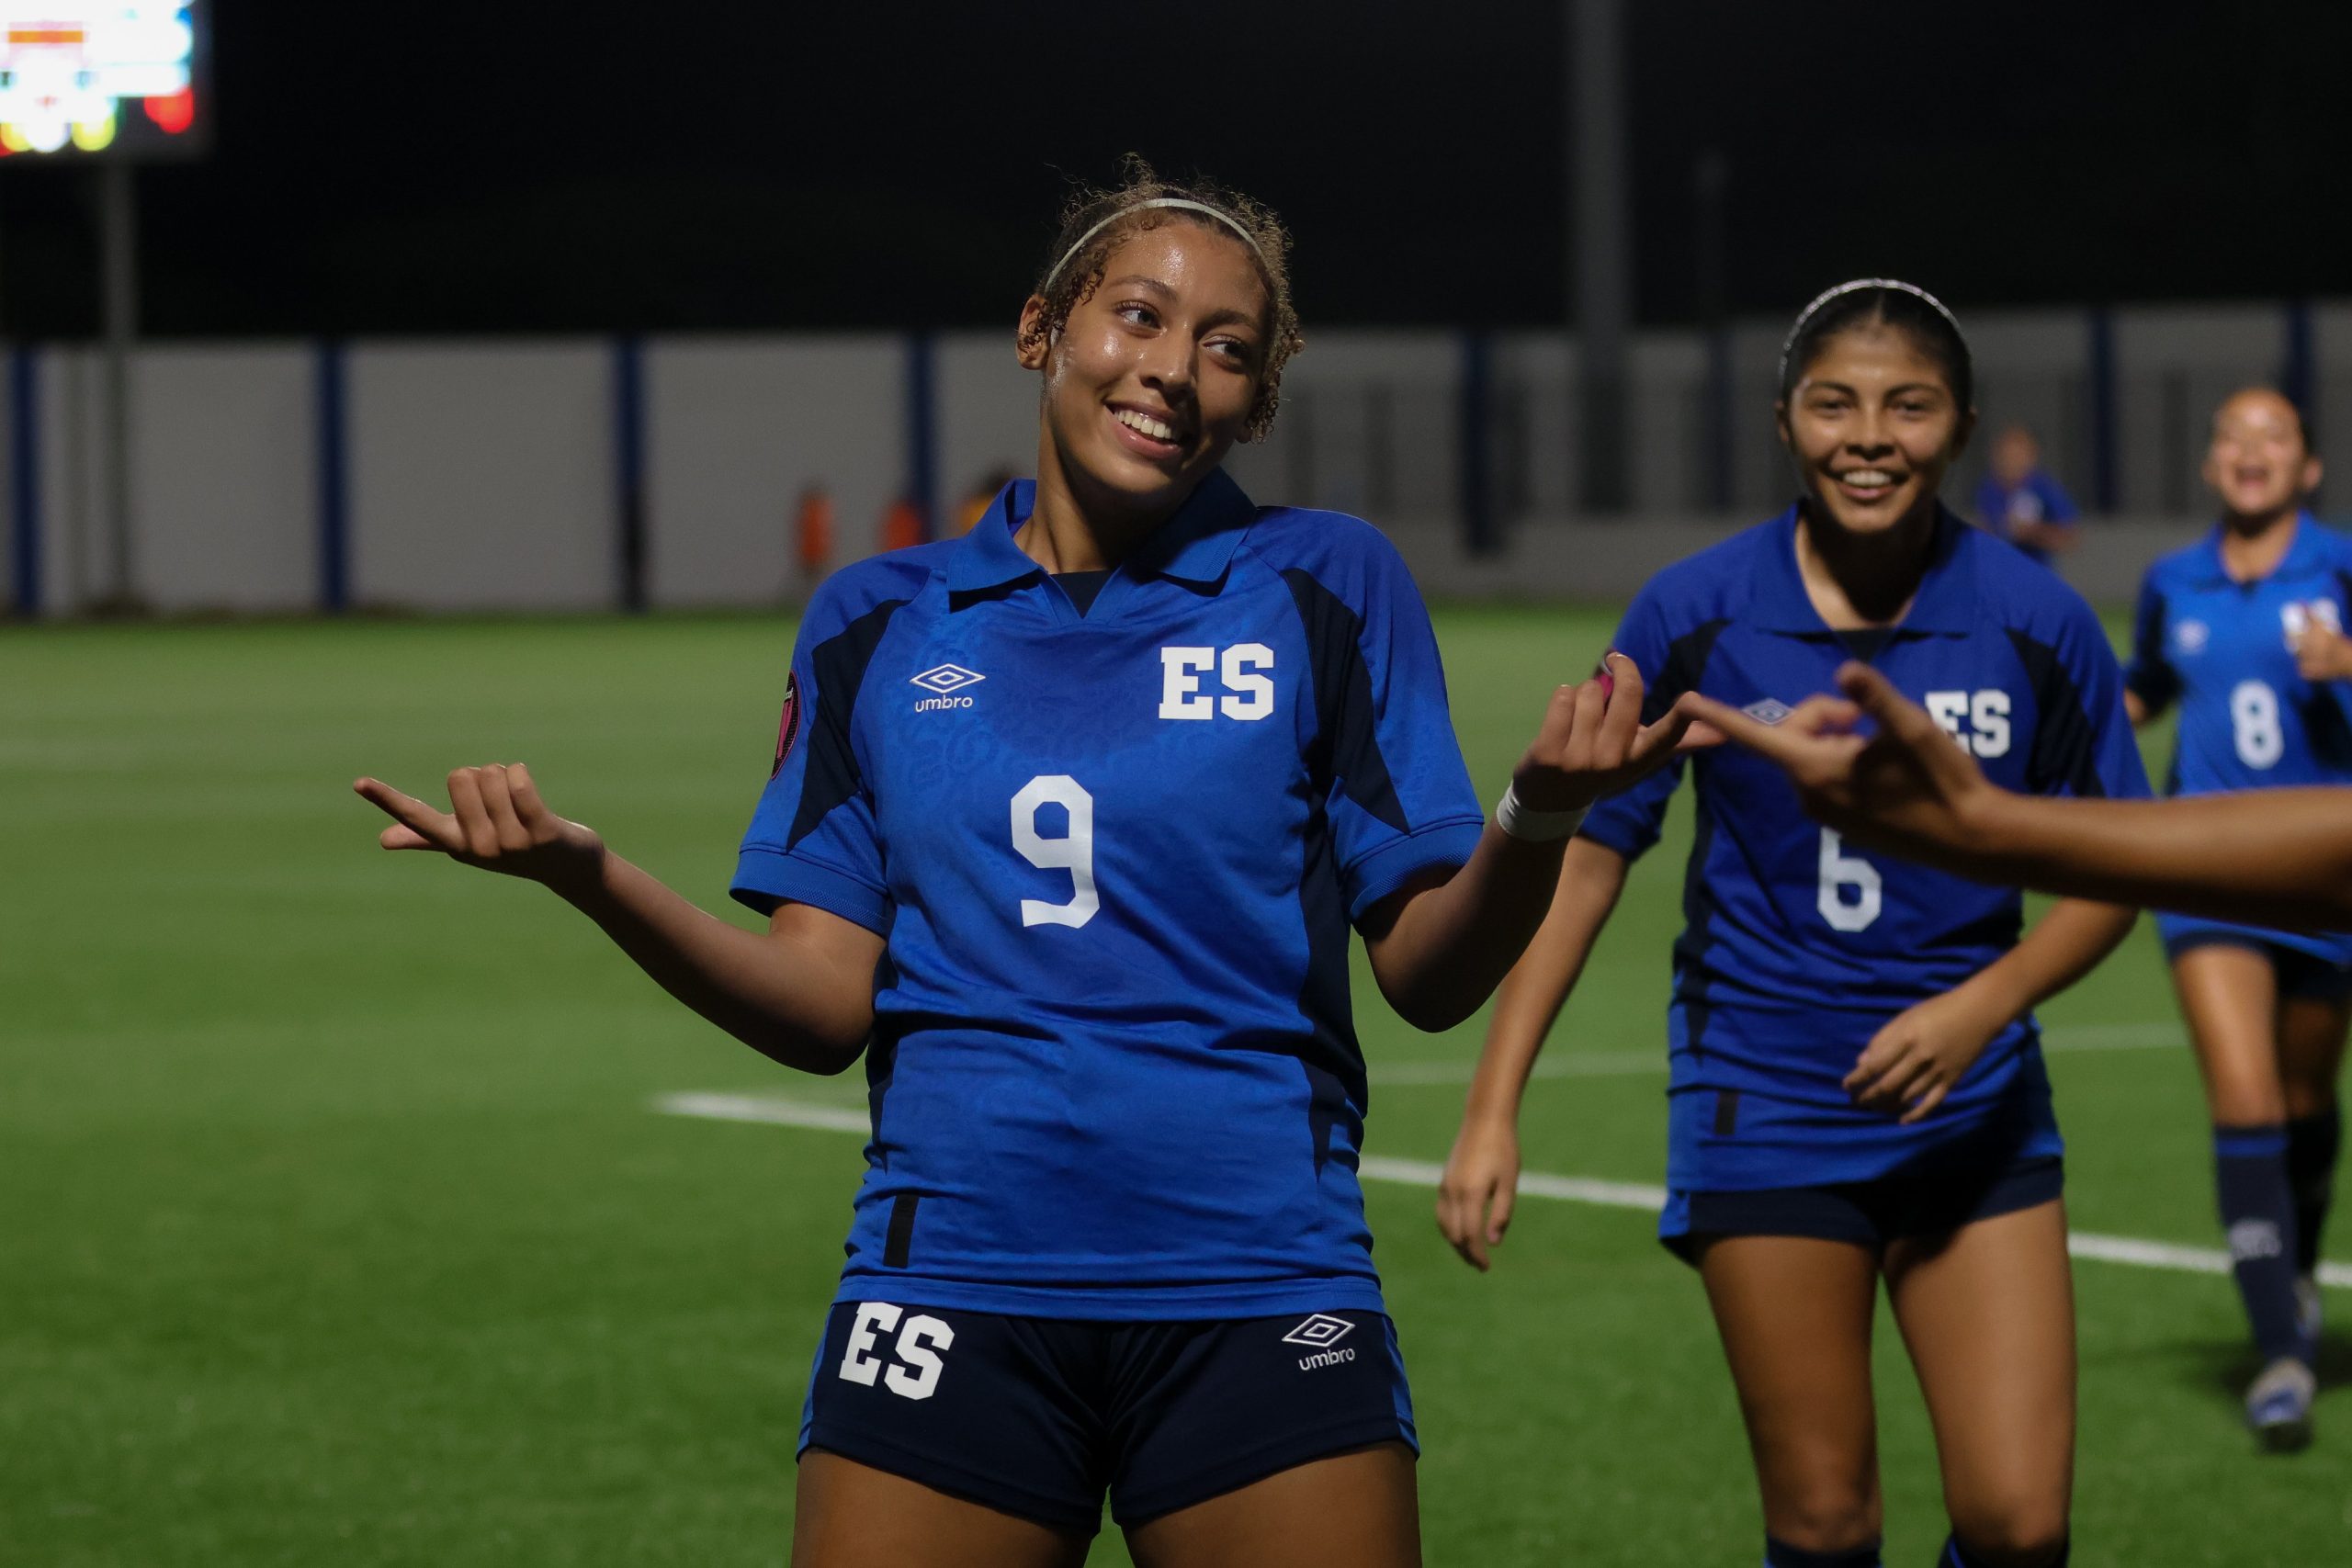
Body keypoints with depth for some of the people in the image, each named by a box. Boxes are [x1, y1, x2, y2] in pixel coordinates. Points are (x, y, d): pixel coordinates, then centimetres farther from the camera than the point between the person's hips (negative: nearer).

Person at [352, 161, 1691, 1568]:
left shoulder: (1328, 590, 4)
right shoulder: (878, 625, 9)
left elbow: (1429, 975, -1)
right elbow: (824, 1004, 4)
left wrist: (1536, 820, -21)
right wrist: (588, 873, -10)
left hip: (1255, 1289, -1)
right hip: (954, 1282, 1)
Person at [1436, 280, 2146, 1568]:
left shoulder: (2035, 623, -5)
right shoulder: (1694, 615, -7)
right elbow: (1581, 854, 0)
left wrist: (1985, 1004, -14)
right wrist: (1492, 1110, -5)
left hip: (1974, 1110, 1)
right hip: (1766, 1112, -1)